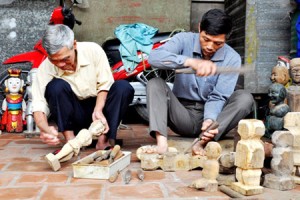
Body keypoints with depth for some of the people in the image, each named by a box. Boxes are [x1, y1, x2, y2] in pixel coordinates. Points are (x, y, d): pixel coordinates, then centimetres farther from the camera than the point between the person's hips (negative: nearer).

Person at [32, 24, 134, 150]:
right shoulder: (45, 68, -16)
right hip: (72, 115, -1)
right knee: (56, 86, -28)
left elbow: (105, 84, -10)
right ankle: (70, 140, -22)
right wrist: (45, 128, -40)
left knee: (123, 87, -26)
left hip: (99, 105, 1)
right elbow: (38, 105, -19)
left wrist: (98, 110, -27)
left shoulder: (93, 50, -17)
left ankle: (104, 140, -24)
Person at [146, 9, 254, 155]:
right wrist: (190, 62, -44)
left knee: (245, 97, -23)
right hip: (183, 114, 0)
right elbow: (154, 57, -29)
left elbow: (218, 97, -13)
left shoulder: (232, 59, -8)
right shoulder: (184, 40, -10)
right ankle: (162, 143, -40)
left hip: (210, 114, 1)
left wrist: (209, 119, -35)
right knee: (155, 84, -23)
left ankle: (203, 143, -36)